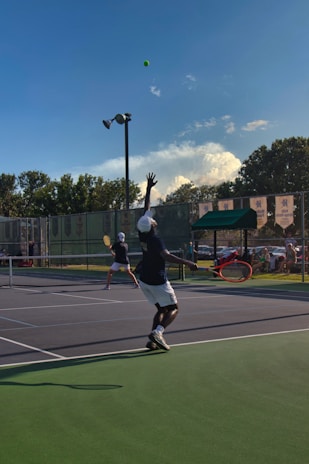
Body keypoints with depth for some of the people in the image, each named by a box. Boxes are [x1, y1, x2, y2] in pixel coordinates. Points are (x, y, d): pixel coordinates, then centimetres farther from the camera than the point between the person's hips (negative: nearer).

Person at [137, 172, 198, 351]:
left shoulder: (143, 234, -2)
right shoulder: (156, 240, -22)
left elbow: (146, 209, 8)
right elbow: (167, 256, -39)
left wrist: (149, 188, 15)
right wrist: (187, 263, -43)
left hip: (144, 280, 8)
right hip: (158, 281, -8)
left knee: (161, 309, 16)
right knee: (173, 308, 4)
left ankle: (153, 339, 1)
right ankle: (157, 332, -19)